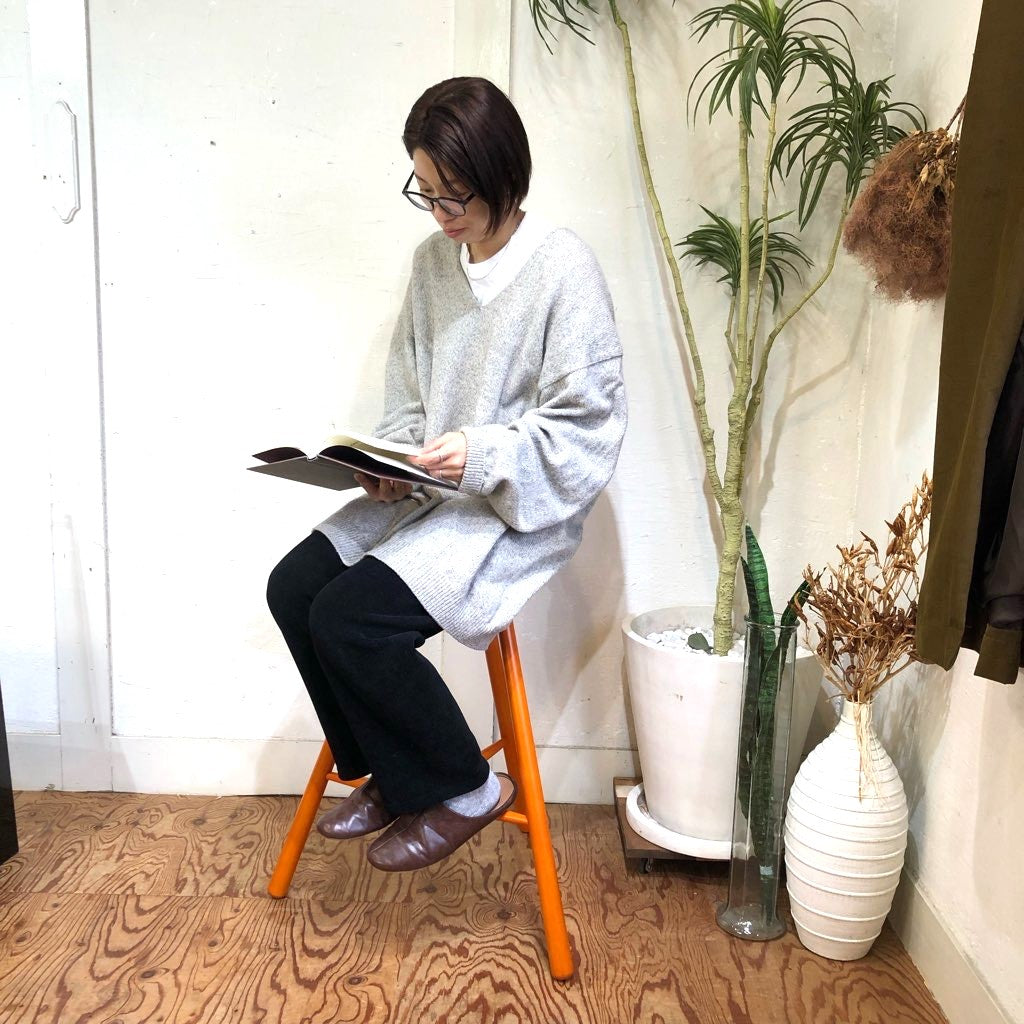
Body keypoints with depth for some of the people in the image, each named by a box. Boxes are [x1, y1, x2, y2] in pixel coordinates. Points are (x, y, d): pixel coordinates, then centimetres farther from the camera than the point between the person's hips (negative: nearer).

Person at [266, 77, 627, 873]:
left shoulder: (563, 266, -13)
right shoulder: (433, 258, 8)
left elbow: (590, 425, -14)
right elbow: (407, 396, 14)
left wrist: (482, 454, -24)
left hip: (518, 507, -7)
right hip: (429, 490, 7)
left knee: (348, 618, -21)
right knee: (293, 587, -8)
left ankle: (464, 788, 2)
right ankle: (388, 772, 11)